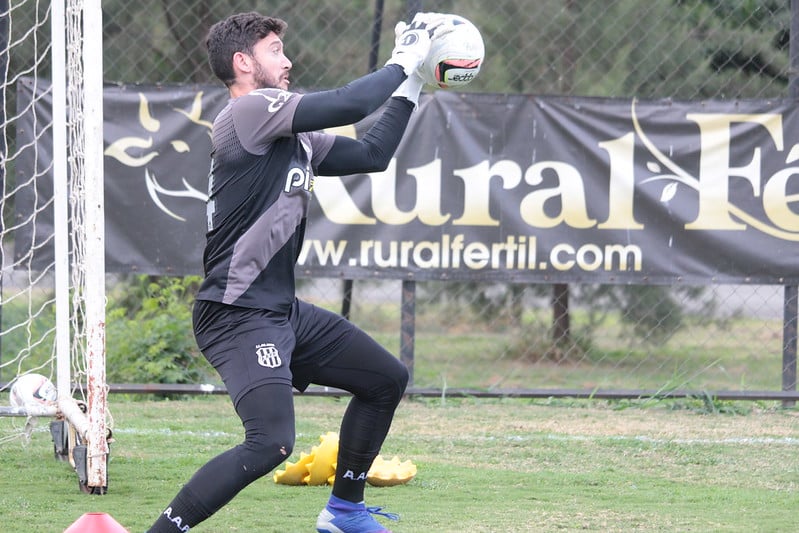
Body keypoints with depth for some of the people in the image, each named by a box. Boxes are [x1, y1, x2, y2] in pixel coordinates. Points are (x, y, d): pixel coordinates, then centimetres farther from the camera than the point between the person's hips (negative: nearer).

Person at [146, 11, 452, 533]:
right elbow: (347, 105, -19)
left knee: (387, 379, 20)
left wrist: (410, 85, 18)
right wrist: (403, 63, -5)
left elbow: (372, 153, 20)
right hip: (238, 316, -10)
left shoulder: (295, 135, 15)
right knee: (272, 442, -26)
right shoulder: (249, 111, -13)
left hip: (283, 311, 10)